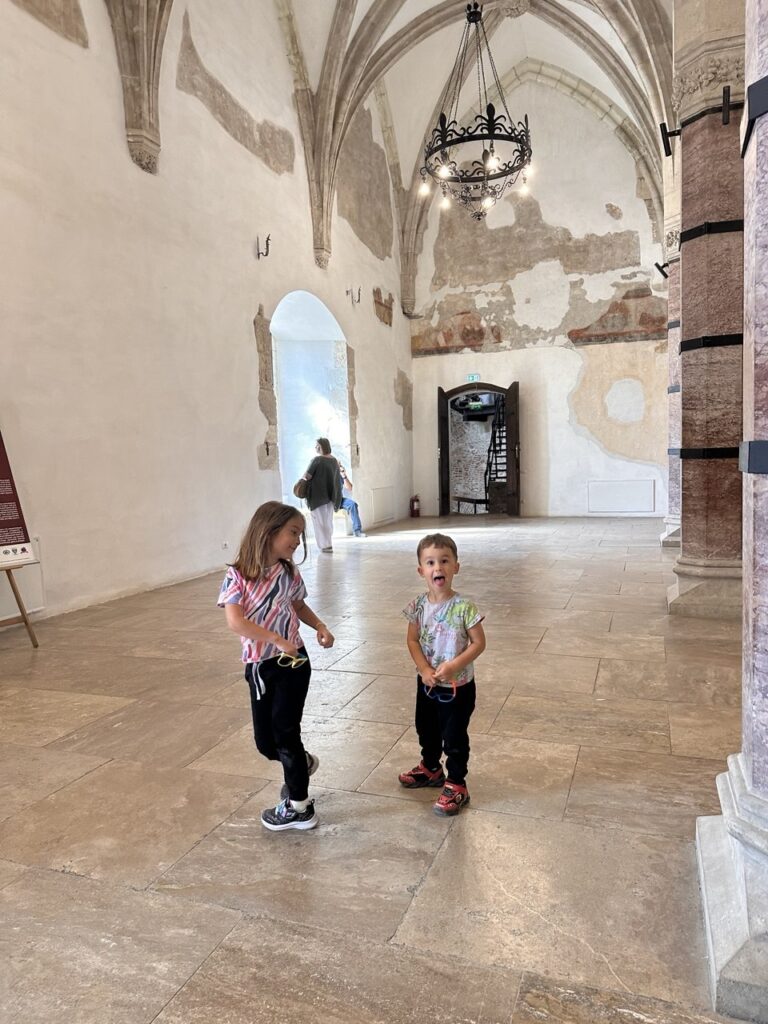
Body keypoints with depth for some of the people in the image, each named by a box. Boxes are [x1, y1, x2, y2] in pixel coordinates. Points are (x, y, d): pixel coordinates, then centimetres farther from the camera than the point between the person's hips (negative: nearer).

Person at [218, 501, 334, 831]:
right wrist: (277, 639, -27)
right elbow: (235, 621, -23)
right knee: (265, 741, 11)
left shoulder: (289, 572, -3)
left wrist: (320, 626, -2)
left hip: (292, 663, 0)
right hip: (258, 667, 0)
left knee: (285, 731, 0)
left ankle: (299, 806, 19)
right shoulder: (238, 575, -13)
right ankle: (302, 763, 43)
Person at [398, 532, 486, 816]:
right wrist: (424, 669, -17)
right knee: (426, 729, 24)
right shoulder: (419, 605, -9)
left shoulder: (463, 607, -22)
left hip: (458, 686, -5)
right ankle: (430, 768, 48)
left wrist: (452, 666, -25)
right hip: (426, 683, 5)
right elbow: (413, 640, -3)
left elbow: (479, 643, -16)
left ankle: (456, 785, 27)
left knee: (454, 737, 8)